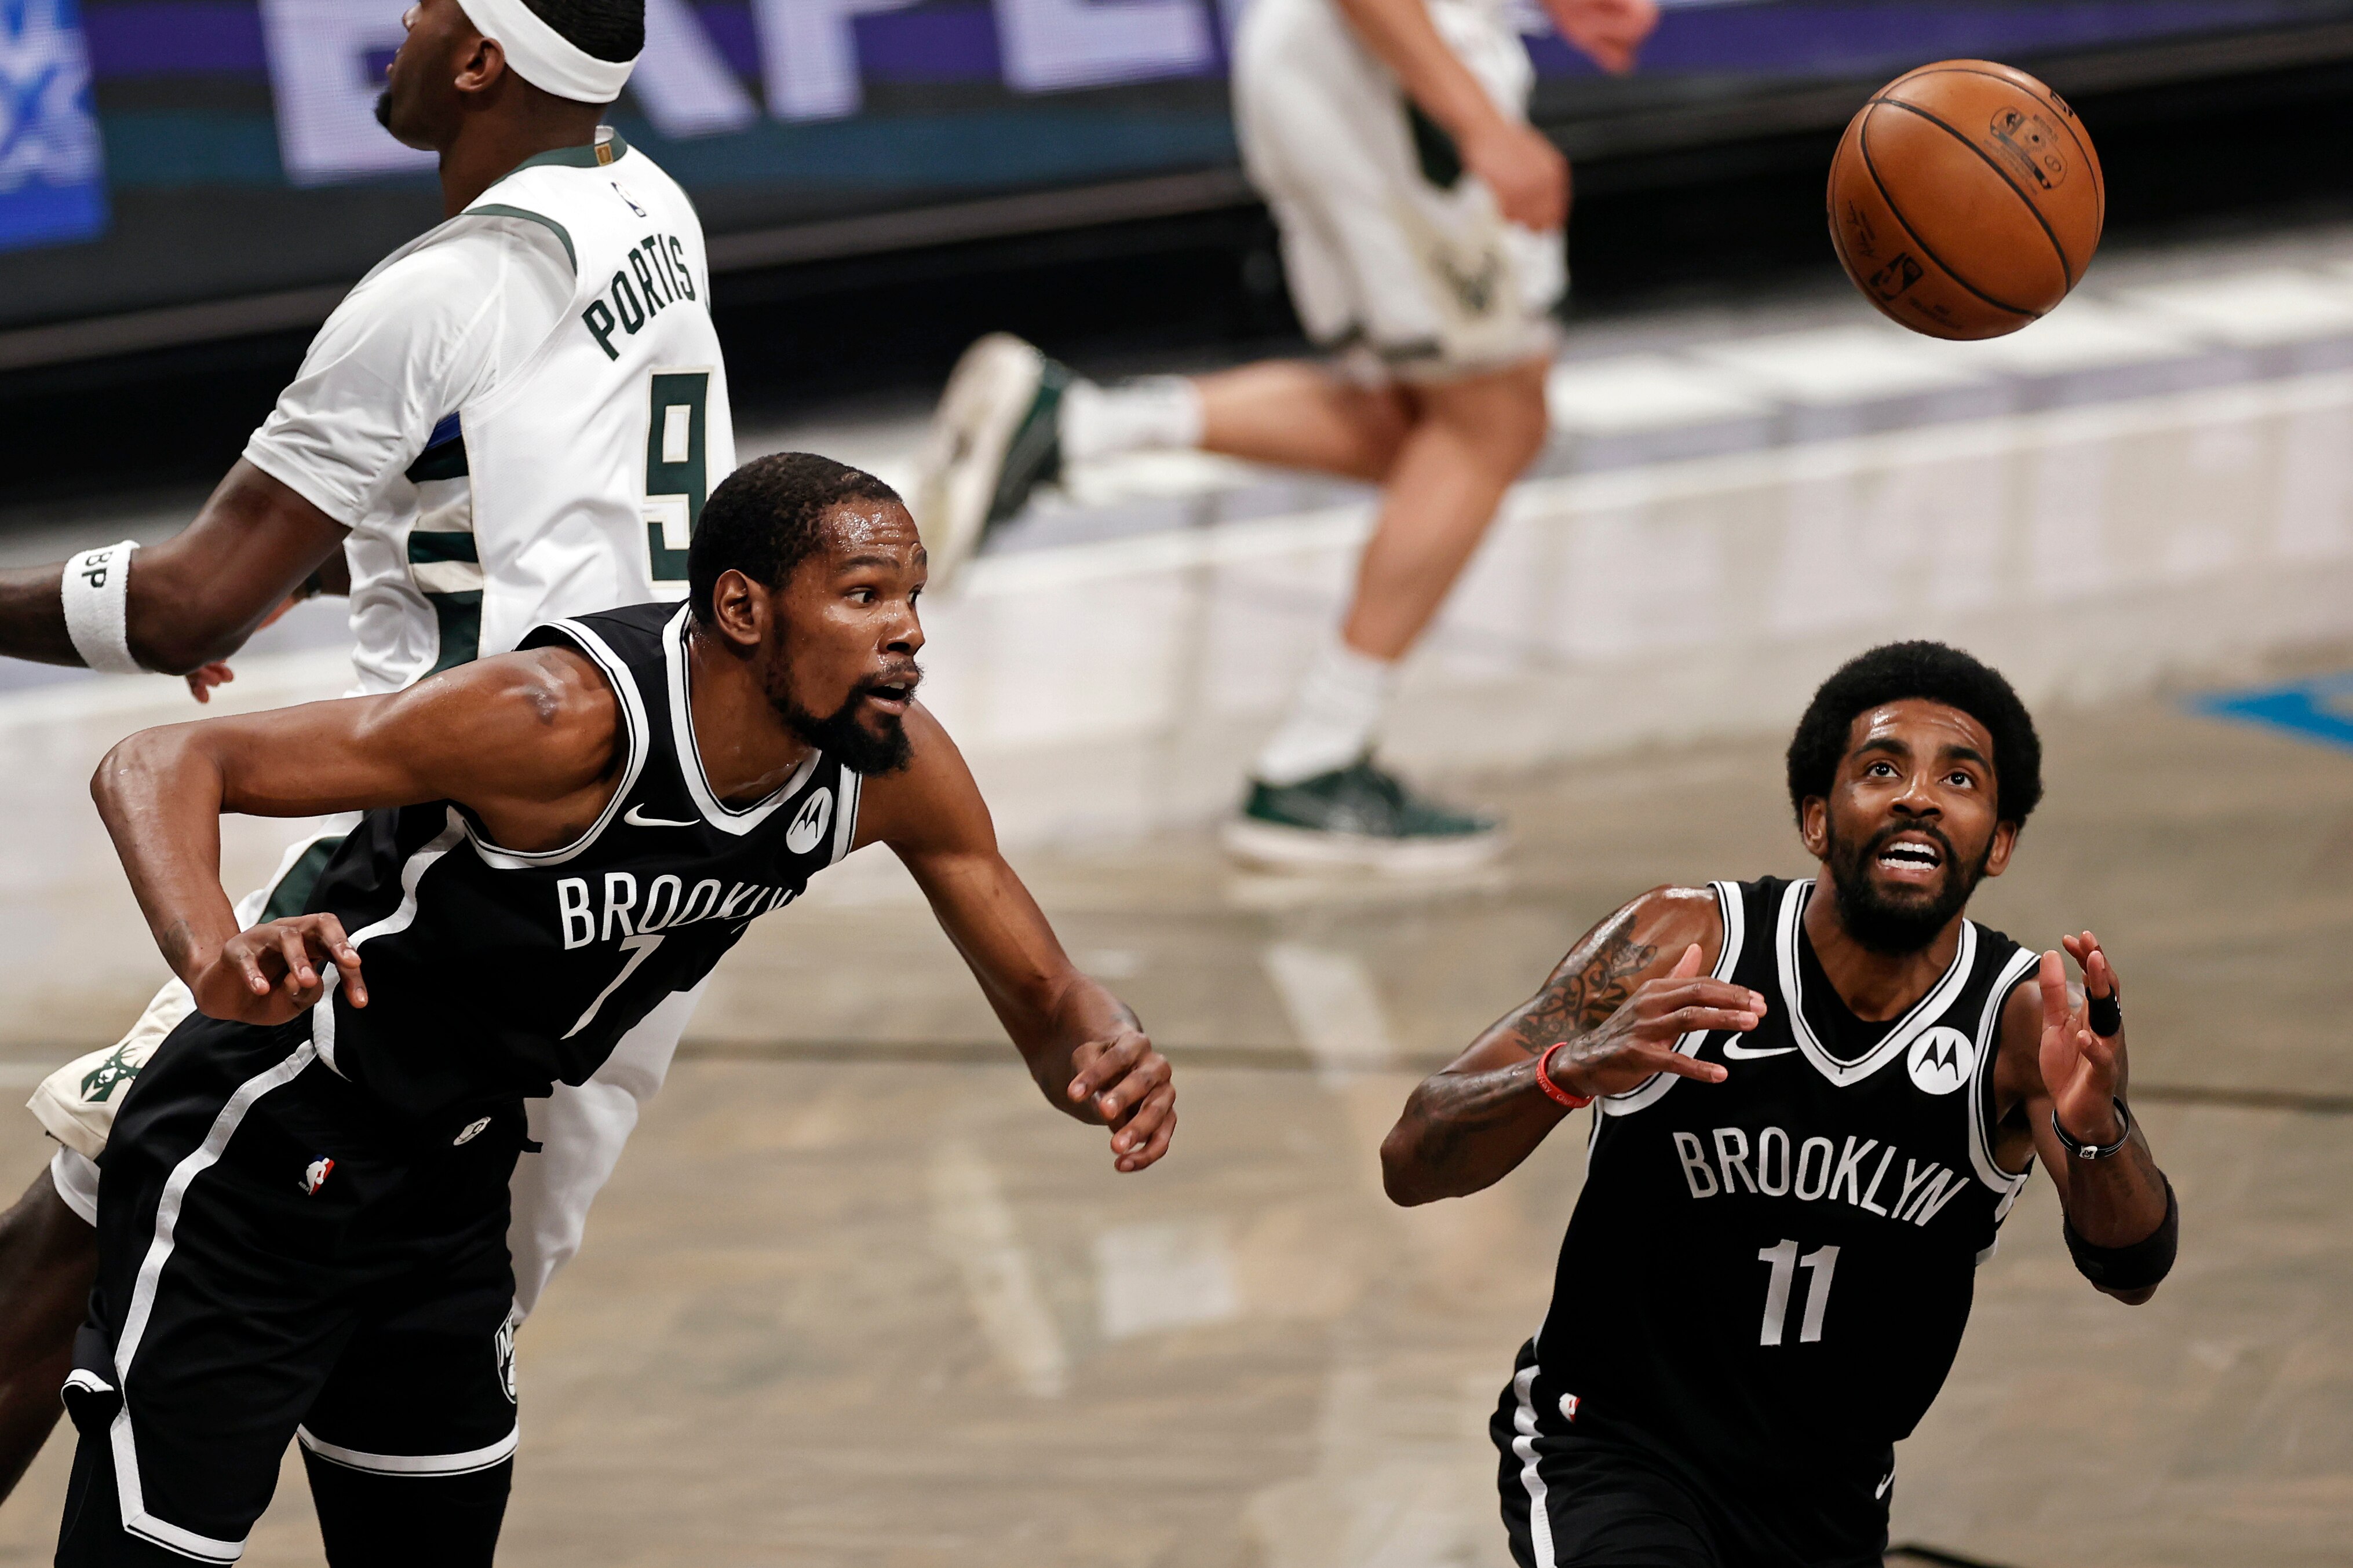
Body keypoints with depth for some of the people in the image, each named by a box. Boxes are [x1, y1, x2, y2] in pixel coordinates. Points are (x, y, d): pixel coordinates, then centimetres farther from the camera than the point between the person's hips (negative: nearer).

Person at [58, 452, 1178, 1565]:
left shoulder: (899, 770, -9)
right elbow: (155, 767, -31)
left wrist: (1108, 1056, -21)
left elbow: (1043, 997, 4)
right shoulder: (566, 718, -30)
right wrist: (215, 961, -51)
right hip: (261, 1170, -7)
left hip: (453, 1174, 7)